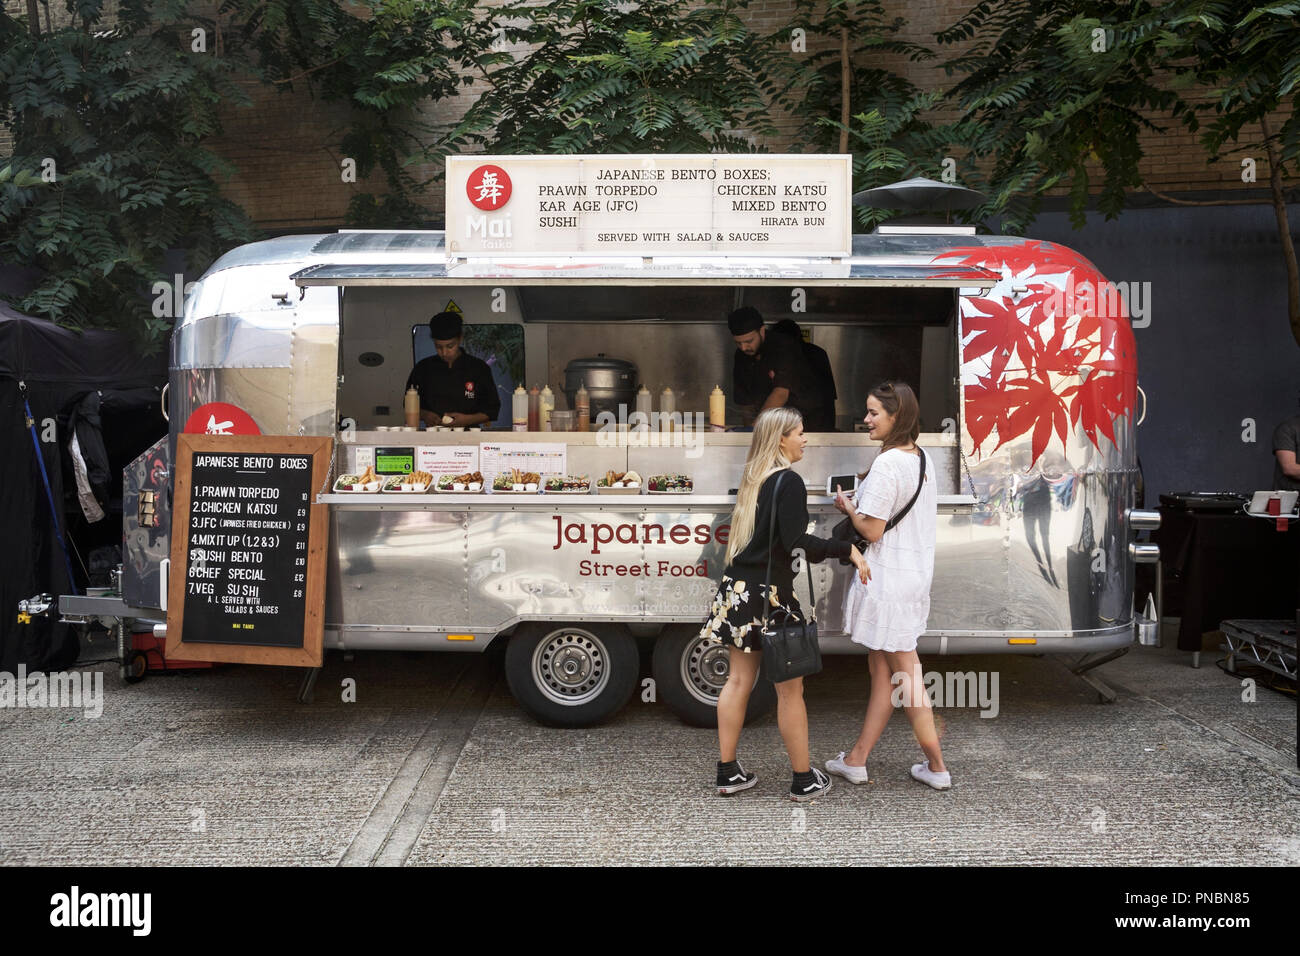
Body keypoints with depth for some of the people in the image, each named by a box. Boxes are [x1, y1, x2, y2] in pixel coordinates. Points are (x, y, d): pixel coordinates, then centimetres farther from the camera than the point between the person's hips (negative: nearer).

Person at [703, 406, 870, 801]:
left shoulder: (754, 478, 12)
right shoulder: (789, 481, -13)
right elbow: (795, 541, -22)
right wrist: (846, 549, -19)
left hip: (739, 588, 8)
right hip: (770, 593, -8)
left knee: (738, 680, 12)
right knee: (790, 689, 2)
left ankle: (728, 772, 18)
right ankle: (804, 780, 11)